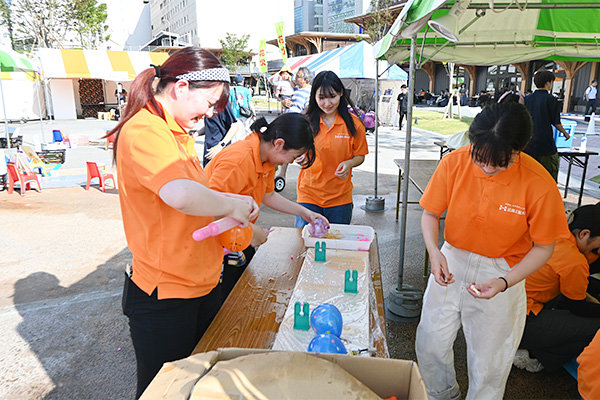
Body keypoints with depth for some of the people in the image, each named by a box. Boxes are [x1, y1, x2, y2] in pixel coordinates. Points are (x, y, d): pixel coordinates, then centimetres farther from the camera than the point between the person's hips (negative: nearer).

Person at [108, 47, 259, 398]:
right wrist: (231, 205, -21)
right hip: (165, 297, -9)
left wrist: (234, 201, 4)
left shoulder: (178, 133, 12)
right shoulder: (143, 132, -20)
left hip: (201, 285, 9)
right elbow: (181, 195, -38)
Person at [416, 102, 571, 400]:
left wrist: (504, 283, -22)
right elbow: (430, 213, -3)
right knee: (429, 344, 15)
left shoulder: (539, 185, -21)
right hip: (451, 263, 3)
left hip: (501, 272, -2)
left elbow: (543, 247, -9)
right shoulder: (454, 163, -15)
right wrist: (434, 251, -21)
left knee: (487, 364, 13)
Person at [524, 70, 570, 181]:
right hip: (546, 143, -5)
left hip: (528, 144, 5)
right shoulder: (551, 99, -10)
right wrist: (565, 133, 11)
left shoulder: (527, 98, 4)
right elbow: (556, 123, -6)